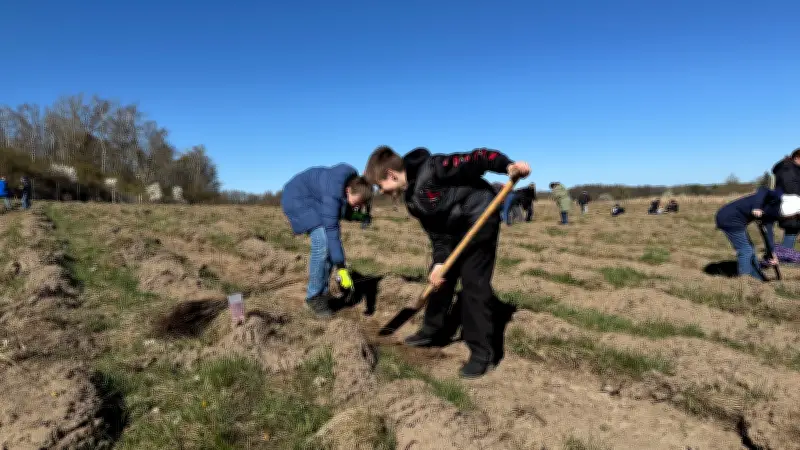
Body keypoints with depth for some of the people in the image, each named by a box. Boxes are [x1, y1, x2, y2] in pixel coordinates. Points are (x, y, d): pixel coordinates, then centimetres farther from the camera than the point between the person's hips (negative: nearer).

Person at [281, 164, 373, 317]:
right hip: (298, 199, -8)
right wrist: (341, 268, -36)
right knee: (322, 242, -20)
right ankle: (313, 296, -6)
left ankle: (322, 293, 9)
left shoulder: (353, 184, -11)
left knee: (329, 244, -1)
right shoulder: (334, 192, -35)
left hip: (314, 201, 8)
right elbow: (331, 229, -36)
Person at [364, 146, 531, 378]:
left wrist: (508, 165, -39)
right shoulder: (412, 200, 3)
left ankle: (483, 352, -2)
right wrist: (439, 261, -7)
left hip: (480, 218, -9)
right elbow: (436, 231, 4)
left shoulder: (431, 168, -24)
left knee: (473, 282, -11)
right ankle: (432, 330, 31)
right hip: (454, 229, 9)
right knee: (440, 277, 13)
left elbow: (476, 159, -26)